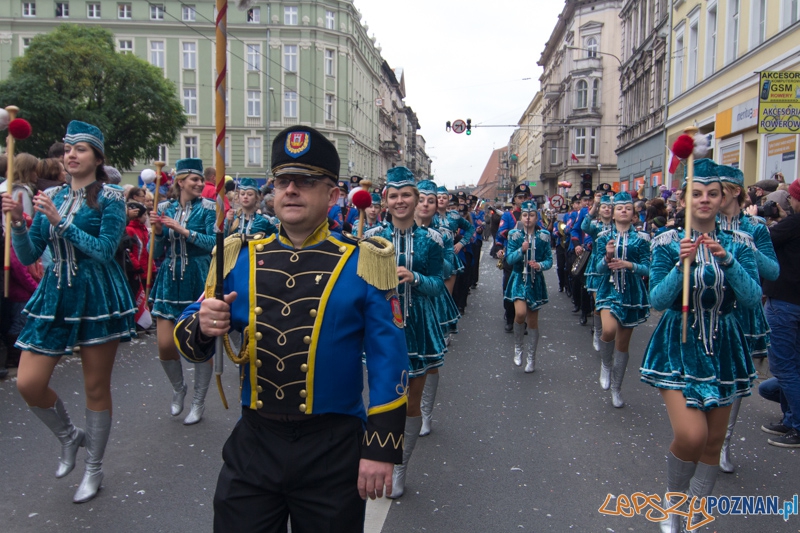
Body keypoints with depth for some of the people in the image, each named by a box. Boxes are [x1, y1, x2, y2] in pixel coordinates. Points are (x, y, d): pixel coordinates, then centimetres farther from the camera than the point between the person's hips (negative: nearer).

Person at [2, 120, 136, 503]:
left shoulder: (110, 197, -4)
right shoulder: (51, 197, 9)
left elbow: (105, 250, -16)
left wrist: (60, 222, -20)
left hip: (97, 295, -5)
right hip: (56, 295, 5)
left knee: (96, 387, 5)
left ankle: (94, 469, 23)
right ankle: (70, 436, 29)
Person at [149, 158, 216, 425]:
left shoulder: (207, 208, -3)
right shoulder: (165, 208, 6)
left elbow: (213, 243, -14)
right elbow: (156, 253, 8)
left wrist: (182, 230, -18)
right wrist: (158, 231, -10)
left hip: (198, 280, -3)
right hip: (170, 280, 3)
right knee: (165, 345, -1)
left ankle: (199, 401, 21)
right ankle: (178, 388, 29)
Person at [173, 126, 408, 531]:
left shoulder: (363, 264, -8)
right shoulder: (240, 259, 1)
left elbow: (388, 363, -7)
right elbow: (189, 342, 6)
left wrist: (381, 449, -9)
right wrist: (202, 326, -17)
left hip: (334, 452, -2)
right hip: (252, 446, 2)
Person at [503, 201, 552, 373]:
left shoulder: (543, 236, 1)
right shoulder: (514, 235, -1)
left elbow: (549, 260, 2)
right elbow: (509, 259, -6)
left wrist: (540, 265, -19)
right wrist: (521, 250, -24)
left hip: (535, 281, 1)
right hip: (519, 279, -1)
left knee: (533, 320, 8)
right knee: (520, 313, -23)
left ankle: (531, 357, 23)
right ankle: (517, 347, 3)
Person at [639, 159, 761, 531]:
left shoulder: (737, 244, 1)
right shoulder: (669, 243, -5)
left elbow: (752, 299, -8)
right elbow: (657, 300, -9)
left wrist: (727, 260, -21)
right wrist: (681, 264, -23)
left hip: (722, 347, 3)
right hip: (679, 345, -3)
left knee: (713, 441, 11)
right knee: (691, 435, -18)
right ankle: (672, 503, 12)